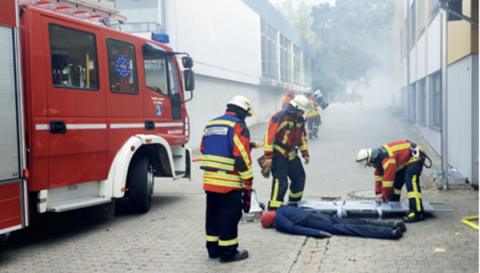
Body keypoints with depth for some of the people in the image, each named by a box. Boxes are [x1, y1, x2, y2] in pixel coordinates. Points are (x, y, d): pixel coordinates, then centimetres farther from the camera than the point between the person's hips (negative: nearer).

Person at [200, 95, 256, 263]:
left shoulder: (210, 124, 15)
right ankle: (228, 252, 6)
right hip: (229, 182, -7)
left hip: (209, 180, 8)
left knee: (213, 214, 15)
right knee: (229, 215, 1)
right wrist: (248, 180, -10)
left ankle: (213, 249, 24)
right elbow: (241, 155, -15)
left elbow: (203, 150, 18)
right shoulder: (238, 126, -9)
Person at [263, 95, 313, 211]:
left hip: (291, 154, 9)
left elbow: (302, 137, 21)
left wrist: (305, 153, 17)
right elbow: (269, 135, -21)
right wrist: (268, 157, -23)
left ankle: (294, 204, 36)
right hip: (278, 154, -8)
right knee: (281, 181, -18)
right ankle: (273, 210, -14)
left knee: (300, 178, 16)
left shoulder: (300, 120, 8)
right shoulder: (280, 117, -18)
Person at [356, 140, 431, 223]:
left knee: (411, 182, -22)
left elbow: (388, 179, -28)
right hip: (405, 159, 11)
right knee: (396, 181, 12)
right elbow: (379, 175, 9)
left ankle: (417, 213, -28)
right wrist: (378, 192, 4)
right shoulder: (378, 157, 0)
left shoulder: (387, 159, -32)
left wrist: (384, 196, -18)